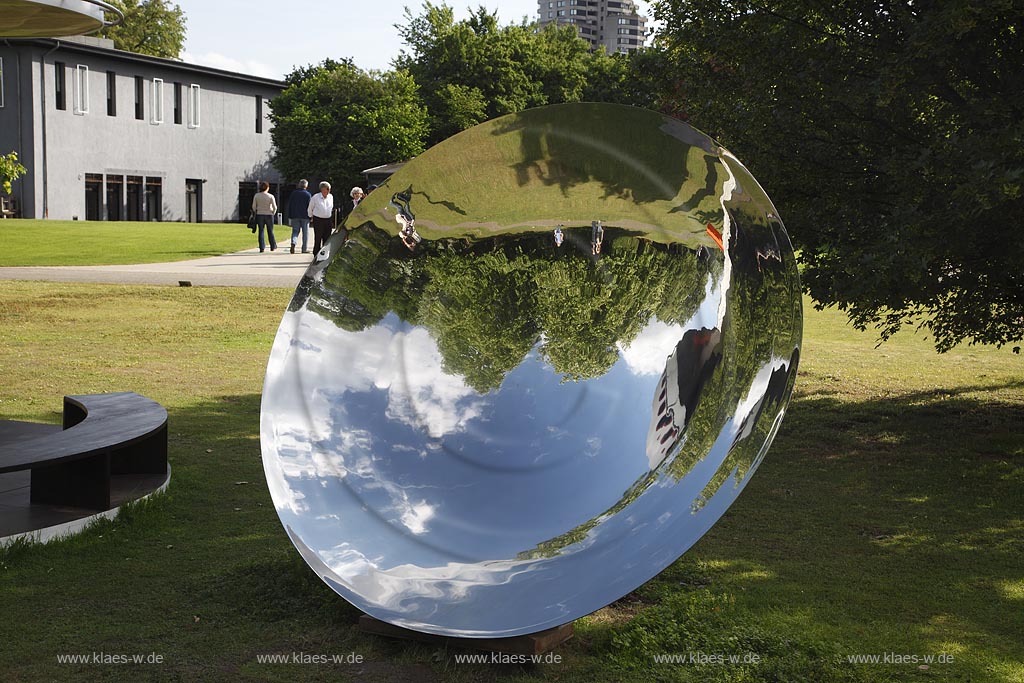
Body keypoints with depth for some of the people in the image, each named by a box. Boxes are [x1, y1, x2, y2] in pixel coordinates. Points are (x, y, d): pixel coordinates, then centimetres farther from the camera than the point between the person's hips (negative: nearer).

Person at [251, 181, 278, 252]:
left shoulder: (256, 196, -4)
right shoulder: (271, 196, -9)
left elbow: (254, 207, -2)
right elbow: (275, 207, -8)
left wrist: (256, 213, 14)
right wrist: (273, 213, 10)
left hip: (259, 215, 1)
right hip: (269, 215, -1)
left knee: (261, 231, 5)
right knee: (270, 231, 12)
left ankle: (261, 248, -1)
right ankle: (273, 246, 21)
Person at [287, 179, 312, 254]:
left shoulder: (294, 193, 4)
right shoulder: (307, 194, -6)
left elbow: (289, 205, 6)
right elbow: (309, 206, -7)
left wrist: (289, 216, 12)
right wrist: (310, 216, 1)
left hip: (295, 216, 2)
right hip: (305, 216, -2)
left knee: (295, 231, 7)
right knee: (305, 233, 5)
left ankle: (293, 242, -20)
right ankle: (304, 248, 6)